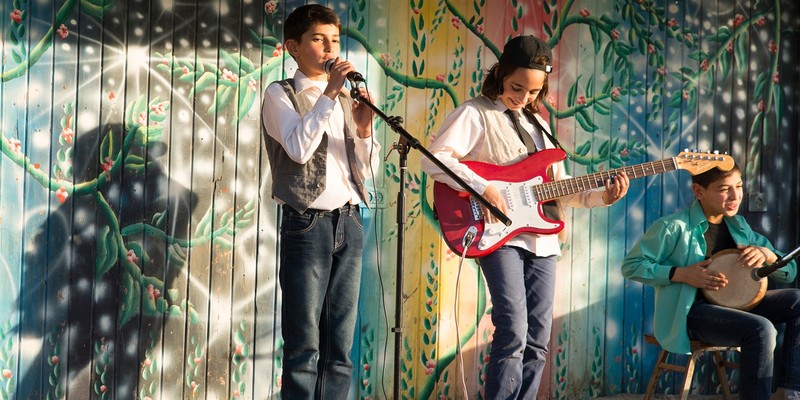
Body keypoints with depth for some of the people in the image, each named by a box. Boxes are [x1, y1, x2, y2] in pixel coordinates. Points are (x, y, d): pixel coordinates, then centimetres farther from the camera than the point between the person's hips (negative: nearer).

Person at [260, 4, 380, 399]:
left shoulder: (346, 98, 17)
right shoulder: (280, 94, 1)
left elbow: (365, 169, 14)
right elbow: (298, 148, -17)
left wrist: (363, 127, -3)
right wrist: (330, 93, -16)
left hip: (349, 221, 5)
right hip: (307, 223, -5)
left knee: (340, 345, 6)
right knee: (304, 344, -5)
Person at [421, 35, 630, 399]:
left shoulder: (537, 123, 18)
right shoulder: (476, 113, -3)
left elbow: (557, 187, 18)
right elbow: (435, 159, -17)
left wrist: (601, 196, 4)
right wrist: (482, 188, -25)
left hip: (541, 240, 7)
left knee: (537, 341, 5)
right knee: (513, 333, -17)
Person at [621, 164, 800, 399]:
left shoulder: (738, 226, 9)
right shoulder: (674, 227, -11)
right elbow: (631, 265, -8)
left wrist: (767, 254, -11)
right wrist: (682, 274, -18)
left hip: (734, 305, 7)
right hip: (690, 313, -7)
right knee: (761, 330, -31)